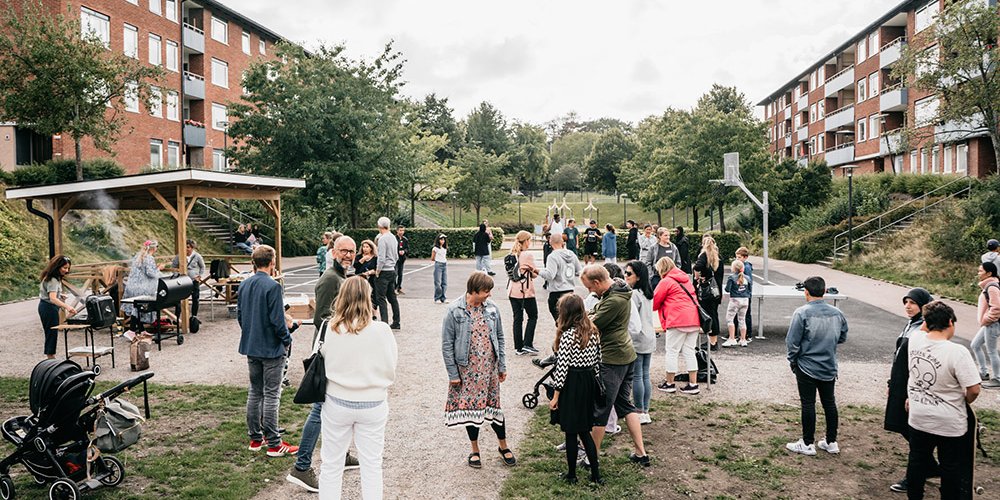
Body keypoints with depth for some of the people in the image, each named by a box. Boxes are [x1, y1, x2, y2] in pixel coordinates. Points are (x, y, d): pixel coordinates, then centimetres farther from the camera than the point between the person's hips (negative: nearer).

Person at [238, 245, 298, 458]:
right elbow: (277, 320, -19)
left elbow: (239, 315, 11)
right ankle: (274, 443, 6)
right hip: (271, 348, -7)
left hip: (250, 347, 7)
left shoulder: (244, 285, 5)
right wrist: (287, 339, -5)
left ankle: (255, 438, 24)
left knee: (255, 392, 16)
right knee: (271, 395, -1)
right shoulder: (272, 286, -19)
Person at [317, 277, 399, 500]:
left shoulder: (331, 328, -13)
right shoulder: (381, 330, -17)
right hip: (372, 404, -1)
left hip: (337, 403, 1)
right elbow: (391, 368, -7)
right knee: (372, 465, 14)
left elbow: (326, 361, 0)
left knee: (331, 465, 16)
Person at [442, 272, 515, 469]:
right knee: (471, 407, 8)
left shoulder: (492, 308, -1)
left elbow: (499, 338, 9)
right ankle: (475, 450, 27)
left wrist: (502, 365, 7)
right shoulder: (454, 311, -12)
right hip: (467, 369, -2)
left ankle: (503, 445, 31)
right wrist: (453, 373, -9)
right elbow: (447, 344, -8)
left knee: (494, 406, 11)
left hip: (489, 367, 2)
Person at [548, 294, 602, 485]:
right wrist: (594, 385, 19)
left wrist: (555, 396, -12)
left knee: (571, 432, 7)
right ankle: (595, 473, 18)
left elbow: (562, 367, -17)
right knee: (584, 430, 17)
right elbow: (597, 361, 9)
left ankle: (571, 474, 19)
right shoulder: (593, 332, 4)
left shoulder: (567, 335, -17)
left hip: (571, 384, -7)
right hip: (589, 383, 7)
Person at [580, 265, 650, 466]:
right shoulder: (619, 290, 8)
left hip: (612, 360, -10)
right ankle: (641, 453, 21)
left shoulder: (614, 301, -24)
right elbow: (596, 314, 12)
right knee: (625, 404, 18)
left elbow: (592, 326, -19)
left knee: (599, 409, 2)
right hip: (626, 356, 10)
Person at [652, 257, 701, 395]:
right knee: (689, 351, 10)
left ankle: (669, 383, 9)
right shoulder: (686, 279, 20)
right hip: (694, 320, 7)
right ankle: (693, 384, 9)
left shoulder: (666, 281, -3)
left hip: (678, 321, -7)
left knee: (672, 352, 3)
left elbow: (654, 302, 1)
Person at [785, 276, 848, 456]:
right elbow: (843, 338, 12)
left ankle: (807, 444, 12)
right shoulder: (837, 313, -2)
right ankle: (831, 442, 25)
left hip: (807, 368, -5)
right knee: (829, 403, 15)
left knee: (808, 404, 3)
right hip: (830, 367, 5)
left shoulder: (802, 313, -17)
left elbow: (792, 342, -15)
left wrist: (793, 361, 0)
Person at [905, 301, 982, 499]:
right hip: (950, 425, -4)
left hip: (918, 419, 5)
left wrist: (931, 314, 10)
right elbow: (973, 390, -20)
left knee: (917, 462, 20)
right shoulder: (957, 352, -25)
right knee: (952, 469, 14)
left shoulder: (915, 339, -10)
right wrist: (965, 401, -2)